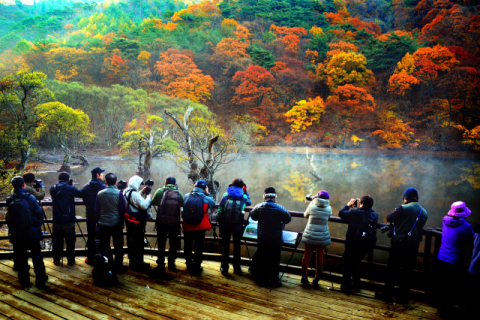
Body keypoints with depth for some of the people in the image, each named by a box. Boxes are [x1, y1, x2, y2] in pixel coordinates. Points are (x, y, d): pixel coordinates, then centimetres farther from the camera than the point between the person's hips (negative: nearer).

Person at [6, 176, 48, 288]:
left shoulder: (10, 200, -4)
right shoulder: (30, 198, -13)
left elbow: (8, 218, 5)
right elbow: (39, 213, -10)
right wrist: (39, 224, 8)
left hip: (17, 235, 3)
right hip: (32, 233, -2)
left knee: (21, 258, 14)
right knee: (37, 257, 9)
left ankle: (24, 280, 23)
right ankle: (40, 280, 14)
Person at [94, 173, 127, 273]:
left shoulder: (100, 193, -3)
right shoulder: (119, 193, -11)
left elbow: (96, 209, 4)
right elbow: (122, 210, -6)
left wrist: (97, 221, 14)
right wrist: (122, 223, 4)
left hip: (103, 223, 2)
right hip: (116, 223, -2)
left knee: (104, 246, 12)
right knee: (118, 246, 7)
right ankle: (118, 266, 11)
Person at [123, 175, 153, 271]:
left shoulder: (126, 192, 7)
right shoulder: (134, 194, -23)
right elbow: (144, 205, -24)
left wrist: (141, 192, 12)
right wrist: (149, 198, -8)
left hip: (129, 221, 10)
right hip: (137, 222, -10)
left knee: (131, 241, 19)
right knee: (139, 243, 0)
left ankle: (132, 262, 31)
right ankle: (138, 264, 8)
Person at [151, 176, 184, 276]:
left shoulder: (160, 191, -5)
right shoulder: (179, 193, -3)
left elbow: (153, 202, 6)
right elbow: (182, 204, 11)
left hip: (162, 223, -1)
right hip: (174, 224, 1)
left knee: (161, 245, 7)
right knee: (173, 244, 18)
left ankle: (161, 267, 6)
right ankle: (171, 264, 30)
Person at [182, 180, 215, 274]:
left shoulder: (187, 196, 0)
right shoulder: (205, 198, -9)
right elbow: (213, 203, 11)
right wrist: (207, 193, 13)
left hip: (187, 226, 3)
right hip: (200, 227, -3)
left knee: (188, 246, 17)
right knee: (199, 247, 8)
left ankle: (189, 264, 28)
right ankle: (197, 266, 12)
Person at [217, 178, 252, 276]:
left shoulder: (226, 195, -4)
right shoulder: (243, 197, -4)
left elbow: (220, 210, -5)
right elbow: (249, 202, 19)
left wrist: (220, 221, 6)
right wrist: (245, 191, 24)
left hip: (225, 226, 0)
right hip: (238, 226, 0)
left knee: (225, 246, 11)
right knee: (237, 247, 15)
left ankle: (224, 268, 18)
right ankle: (237, 268, 24)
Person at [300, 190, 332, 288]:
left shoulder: (311, 206, -7)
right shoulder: (328, 208, -6)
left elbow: (305, 215, 10)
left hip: (309, 235, 0)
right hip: (322, 237, 0)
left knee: (307, 256, 11)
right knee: (320, 258, 11)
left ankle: (304, 277, 16)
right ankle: (316, 279, 15)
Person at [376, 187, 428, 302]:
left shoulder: (403, 208, -14)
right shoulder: (424, 212, 7)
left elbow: (389, 218, -7)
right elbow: (420, 227, 16)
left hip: (399, 243, -5)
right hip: (413, 245, 5)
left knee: (392, 269, 6)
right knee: (407, 271, 13)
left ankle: (387, 294, 13)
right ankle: (403, 296, 20)